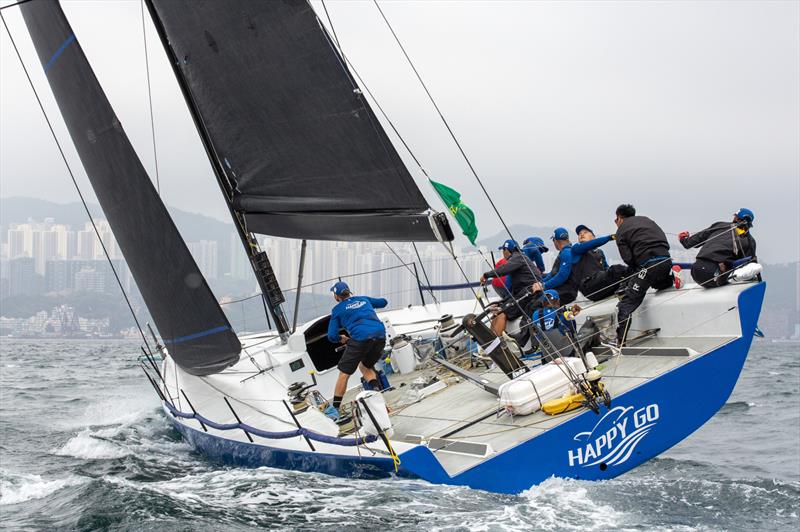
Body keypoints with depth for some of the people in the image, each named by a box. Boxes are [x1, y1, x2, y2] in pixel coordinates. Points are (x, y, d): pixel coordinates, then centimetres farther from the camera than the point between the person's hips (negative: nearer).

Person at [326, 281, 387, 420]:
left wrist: (341, 339, 31)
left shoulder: (338, 309, 14)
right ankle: (378, 391, 6)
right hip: (380, 336, 5)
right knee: (365, 366, 28)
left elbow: (332, 336, 10)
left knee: (344, 373, 5)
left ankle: (335, 409, 4)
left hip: (360, 338, -5)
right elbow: (383, 302, 43)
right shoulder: (363, 299, 26)